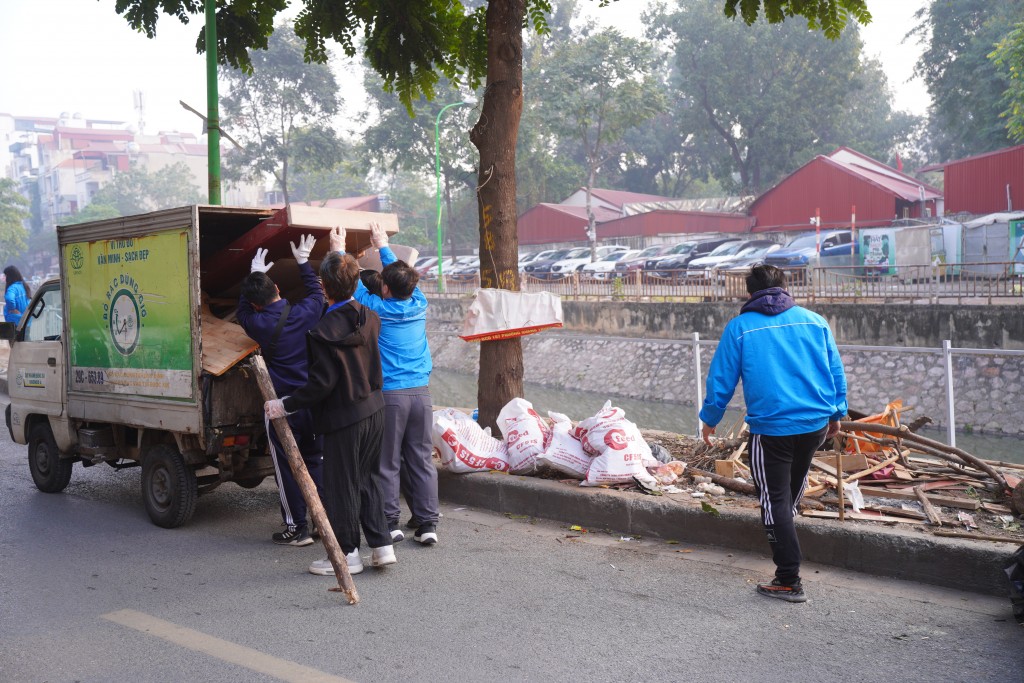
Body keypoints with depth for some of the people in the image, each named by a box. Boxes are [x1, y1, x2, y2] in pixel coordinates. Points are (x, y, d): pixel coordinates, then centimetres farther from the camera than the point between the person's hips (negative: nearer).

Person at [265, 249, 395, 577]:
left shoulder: (325, 331, -21)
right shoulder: (369, 317, 1)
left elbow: (323, 382, -21)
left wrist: (285, 405, -11)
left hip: (344, 417, -8)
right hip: (374, 411, 8)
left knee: (341, 485, 6)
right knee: (368, 478, 19)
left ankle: (348, 553, 16)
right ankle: (381, 544, 20)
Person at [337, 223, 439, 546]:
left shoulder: (377, 309, -7)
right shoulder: (419, 305, 4)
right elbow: (402, 274, 22)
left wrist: (339, 250, 22)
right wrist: (383, 246, 35)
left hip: (389, 395, -4)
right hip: (421, 391, 4)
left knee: (387, 462, 4)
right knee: (421, 459, 8)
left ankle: (390, 523, 9)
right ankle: (427, 523, 10)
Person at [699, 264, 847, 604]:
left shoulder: (739, 327, -3)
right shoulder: (814, 321, 6)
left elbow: (721, 379, 0)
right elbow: (836, 372, 10)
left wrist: (709, 419, 13)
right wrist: (837, 413, 22)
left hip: (770, 428, -4)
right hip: (816, 422, 5)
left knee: (775, 499, 3)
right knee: (796, 478, 28)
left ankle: (789, 581, 4)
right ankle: (784, 526, 52)